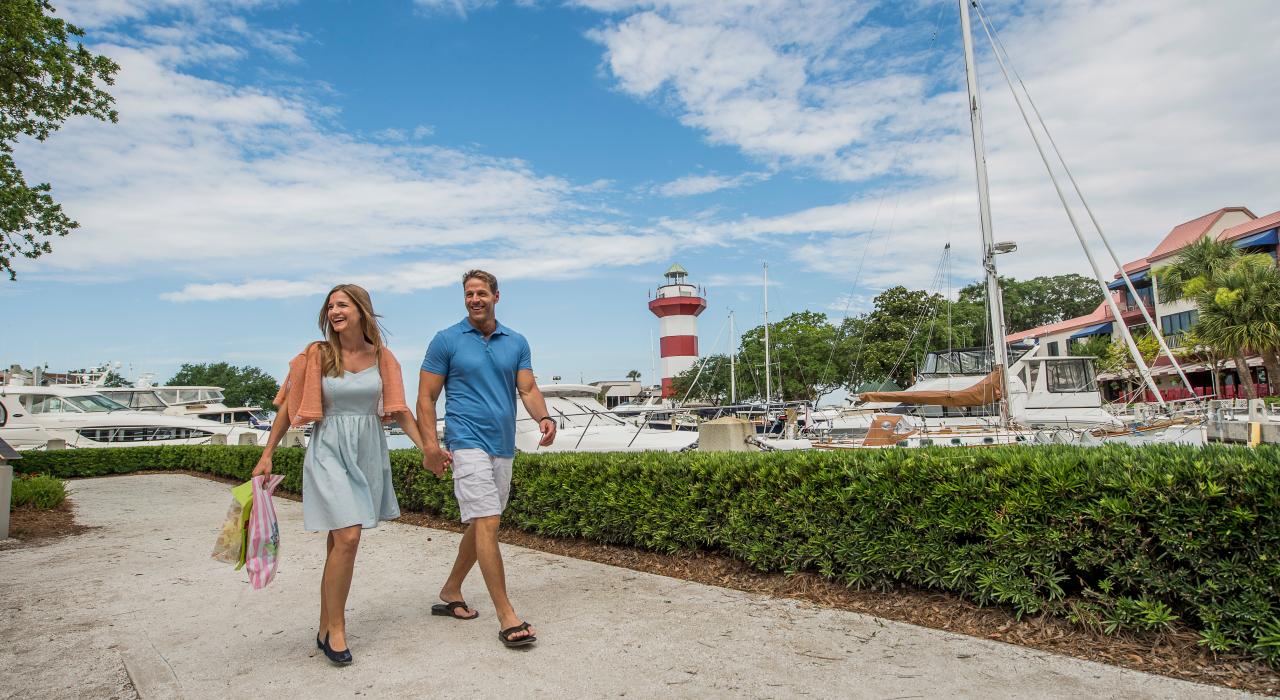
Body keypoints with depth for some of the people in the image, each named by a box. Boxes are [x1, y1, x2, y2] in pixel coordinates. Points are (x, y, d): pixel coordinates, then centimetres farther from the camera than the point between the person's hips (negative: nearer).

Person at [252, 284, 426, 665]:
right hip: (329, 452, -3)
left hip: (369, 454, 3)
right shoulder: (317, 355, -3)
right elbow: (288, 406, 2)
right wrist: (267, 456, 1)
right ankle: (335, 630, 3)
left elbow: (399, 409, 7)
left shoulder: (382, 357, 3)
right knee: (347, 538, -13)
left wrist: (426, 448, 1)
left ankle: (325, 629, 22)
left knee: (341, 539, 10)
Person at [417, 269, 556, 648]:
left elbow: (528, 389, 4)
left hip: (503, 447, 6)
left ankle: (450, 593, 34)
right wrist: (431, 446, -12)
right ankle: (507, 617, -8)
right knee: (487, 523, -13)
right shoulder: (446, 340, -1)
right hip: (468, 443, -5)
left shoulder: (517, 342, 10)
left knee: (480, 524, 15)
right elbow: (426, 398, -1)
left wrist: (543, 418, -18)